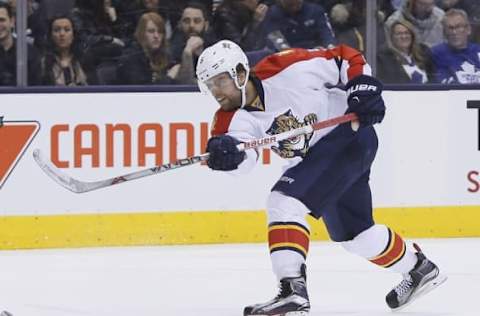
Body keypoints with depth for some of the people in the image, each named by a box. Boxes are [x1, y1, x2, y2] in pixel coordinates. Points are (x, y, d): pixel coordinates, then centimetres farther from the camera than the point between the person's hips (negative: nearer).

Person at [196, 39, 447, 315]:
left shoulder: (286, 70, -23)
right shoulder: (231, 119, -10)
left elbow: (345, 58, -12)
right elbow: (244, 158, -30)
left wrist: (364, 88, -23)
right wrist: (228, 154, -52)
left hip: (349, 135, -8)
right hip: (316, 158, 8)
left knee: (284, 200, -24)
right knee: (353, 233, 20)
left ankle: (292, 291, -32)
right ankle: (419, 269, 43)